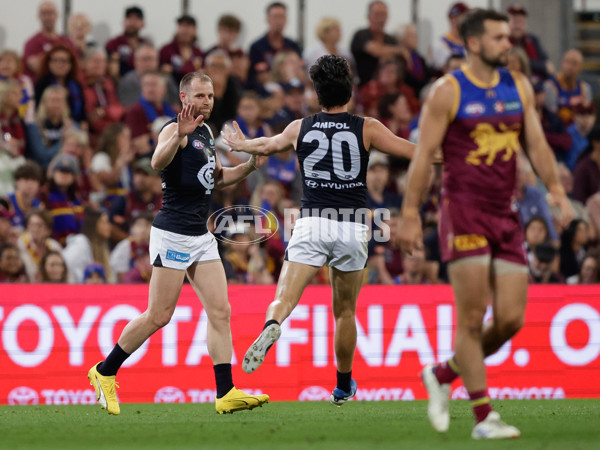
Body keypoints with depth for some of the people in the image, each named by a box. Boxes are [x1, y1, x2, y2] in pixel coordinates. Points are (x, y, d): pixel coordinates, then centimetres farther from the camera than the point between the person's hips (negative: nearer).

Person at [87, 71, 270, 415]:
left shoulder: (206, 132, 16)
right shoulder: (176, 130, -11)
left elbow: (217, 178, 29)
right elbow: (158, 162, -31)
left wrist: (249, 167, 13)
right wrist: (178, 134, -48)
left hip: (201, 236, 8)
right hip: (173, 234, -8)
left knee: (220, 311, -1)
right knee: (159, 316, -4)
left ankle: (226, 393, -4)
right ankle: (104, 372, 11)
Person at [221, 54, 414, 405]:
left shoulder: (300, 128, 10)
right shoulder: (367, 128, 4)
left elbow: (267, 145, 30)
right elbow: (414, 152, 7)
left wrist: (241, 145, 51)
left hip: (312, 224, 0)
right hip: (352, 228, 0)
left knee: (284, 298, -12)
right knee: (345, 311, 15)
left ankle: (271, 327, -47)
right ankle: (343, 386, 26)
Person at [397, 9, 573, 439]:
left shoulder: (519, 87, 12)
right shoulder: (447, 92, -4)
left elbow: (536, 143, 13)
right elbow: (423, 154, -5)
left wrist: (557, 190, -1)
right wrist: (410, 215, -9)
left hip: (506, 216, 6)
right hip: (464, 212, -6)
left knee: (511, 318, 1)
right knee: (472, 318, -7)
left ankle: (443, 374, 22)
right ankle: (483, 417, -3)